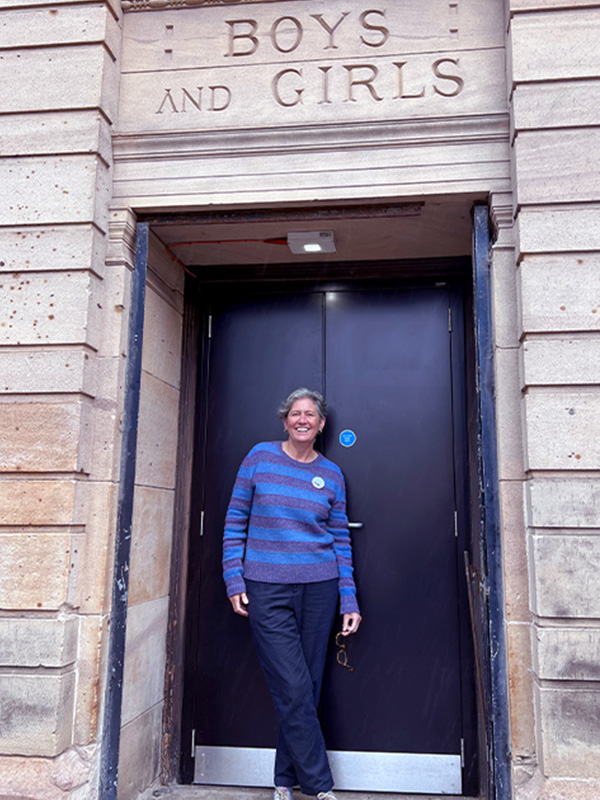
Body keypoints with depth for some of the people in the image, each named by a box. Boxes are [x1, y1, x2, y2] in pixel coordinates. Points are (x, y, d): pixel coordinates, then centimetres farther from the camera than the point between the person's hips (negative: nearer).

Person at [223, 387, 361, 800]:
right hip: (267, 590, -2)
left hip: (318, 588, 3)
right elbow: (235, 521, 3)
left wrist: (349, 600, 3)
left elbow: (340, 539, 8)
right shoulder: (260, 457, 1)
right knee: (294, 691, -4)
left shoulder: (331, 474, 6)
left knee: (308, 688, 9)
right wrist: (234, 581, -4)